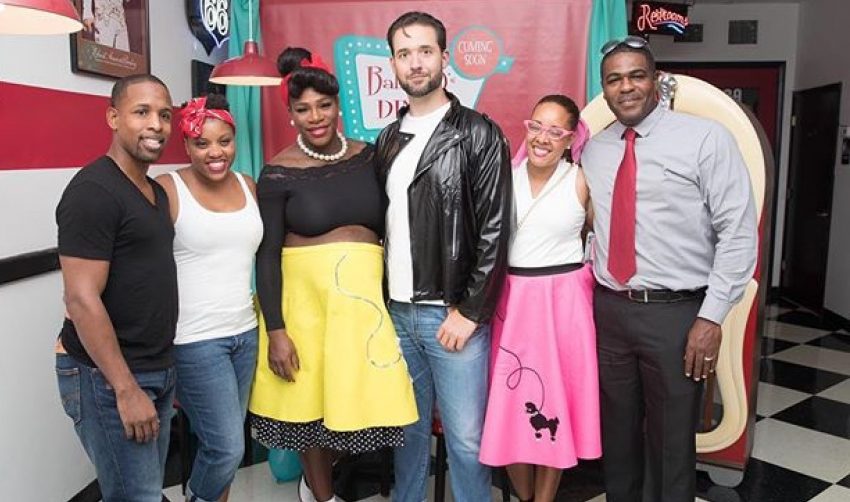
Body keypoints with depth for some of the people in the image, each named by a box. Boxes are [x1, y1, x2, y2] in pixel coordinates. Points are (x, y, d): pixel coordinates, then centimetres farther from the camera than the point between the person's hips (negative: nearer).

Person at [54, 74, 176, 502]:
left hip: (157, 371, 8)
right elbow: (82, 299, -20)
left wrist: (164, 372, 16)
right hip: (107, 378, -8)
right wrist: (126, 389, -20)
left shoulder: (156, 191, 12)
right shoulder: (93, 191, -15)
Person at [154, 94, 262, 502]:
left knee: (223, 443, 15)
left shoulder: (248, 186, 7)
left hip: (245, 332, 6)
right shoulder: (167, 190, -10)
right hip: (194, 340, -5)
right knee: (228, 448, 0)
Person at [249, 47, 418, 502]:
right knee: (311, 399, 9)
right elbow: (266, 255, -7)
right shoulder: (279, 173, -7)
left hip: (363, 295, 3)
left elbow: (387, 229, 10)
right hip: (305, 296, -3)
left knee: (354, 394, 9)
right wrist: (275, 330, -11)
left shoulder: (368, 157, 3)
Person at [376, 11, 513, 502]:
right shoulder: (389, 138, 11)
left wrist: (469, 311, -13)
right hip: (397, 312, 5)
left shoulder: (478, 134, -6)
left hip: (453, 314, -5)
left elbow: (495, 230, -11)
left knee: (466, 437, 5)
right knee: (409, 426, 17)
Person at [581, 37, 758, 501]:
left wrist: (712, 316, -14)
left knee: (671, 444, 10)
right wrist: (584, 295, 4)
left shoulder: (706, 138, -5)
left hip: (676, 312, -4)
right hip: (608, 310, 4)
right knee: (617, 436, 18)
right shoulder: (593, 150, 8)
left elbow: (739, 233, -9)